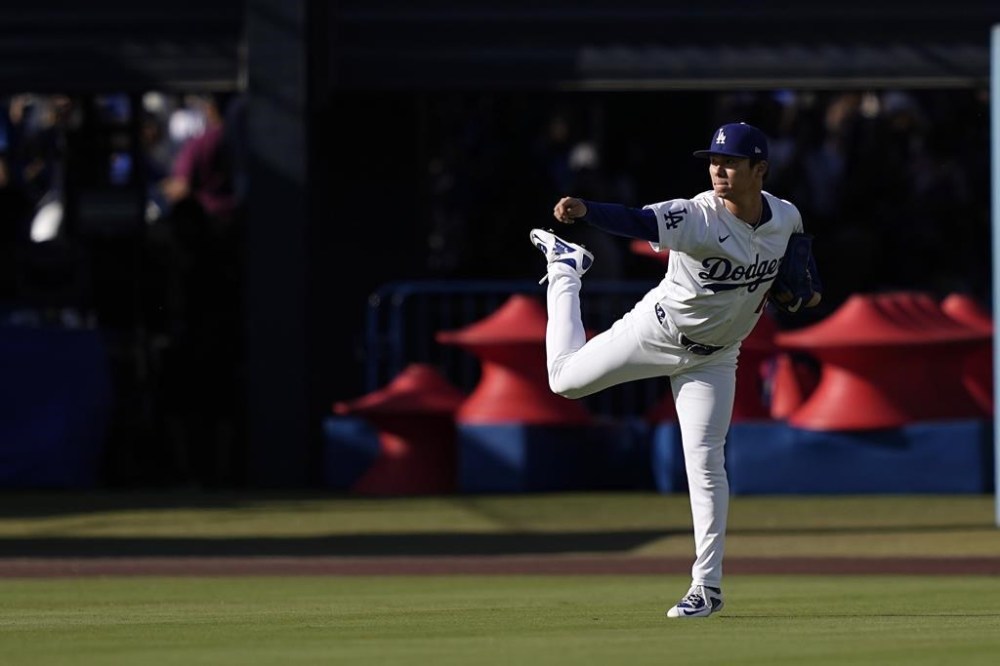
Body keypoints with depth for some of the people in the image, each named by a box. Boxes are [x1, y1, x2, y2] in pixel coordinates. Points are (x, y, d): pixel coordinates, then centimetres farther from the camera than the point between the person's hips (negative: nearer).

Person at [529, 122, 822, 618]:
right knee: (566, 379, 12)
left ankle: (707, 586, 2)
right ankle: (565, 268, 38)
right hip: (656, 330, -2)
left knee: (705, 461, -6)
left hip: (713, 358, 2)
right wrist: (584, 211, -65)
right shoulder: (697, 217, -29)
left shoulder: (786, 218, -11)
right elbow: (637, 222, -46)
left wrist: (808, 286, -6)